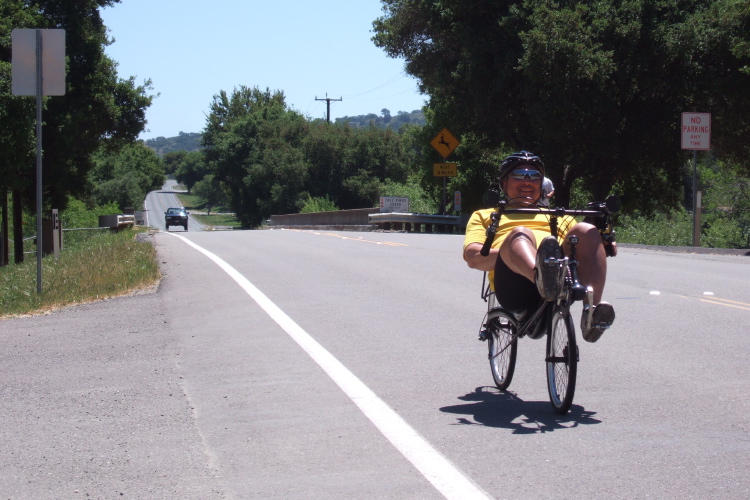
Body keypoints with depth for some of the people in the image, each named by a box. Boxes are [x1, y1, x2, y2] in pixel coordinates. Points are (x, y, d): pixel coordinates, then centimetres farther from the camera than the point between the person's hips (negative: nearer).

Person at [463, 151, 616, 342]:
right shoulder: (485, 216, 33)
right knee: (519, 233, -33)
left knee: (586, 231, -25)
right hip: (514, 287, -2)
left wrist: (604, 247, -2)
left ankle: (591, 312, -46)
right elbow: (473, 257, 13)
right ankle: (543, 276, -69)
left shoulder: (559, 217, 41)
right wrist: (508, 252, -8)